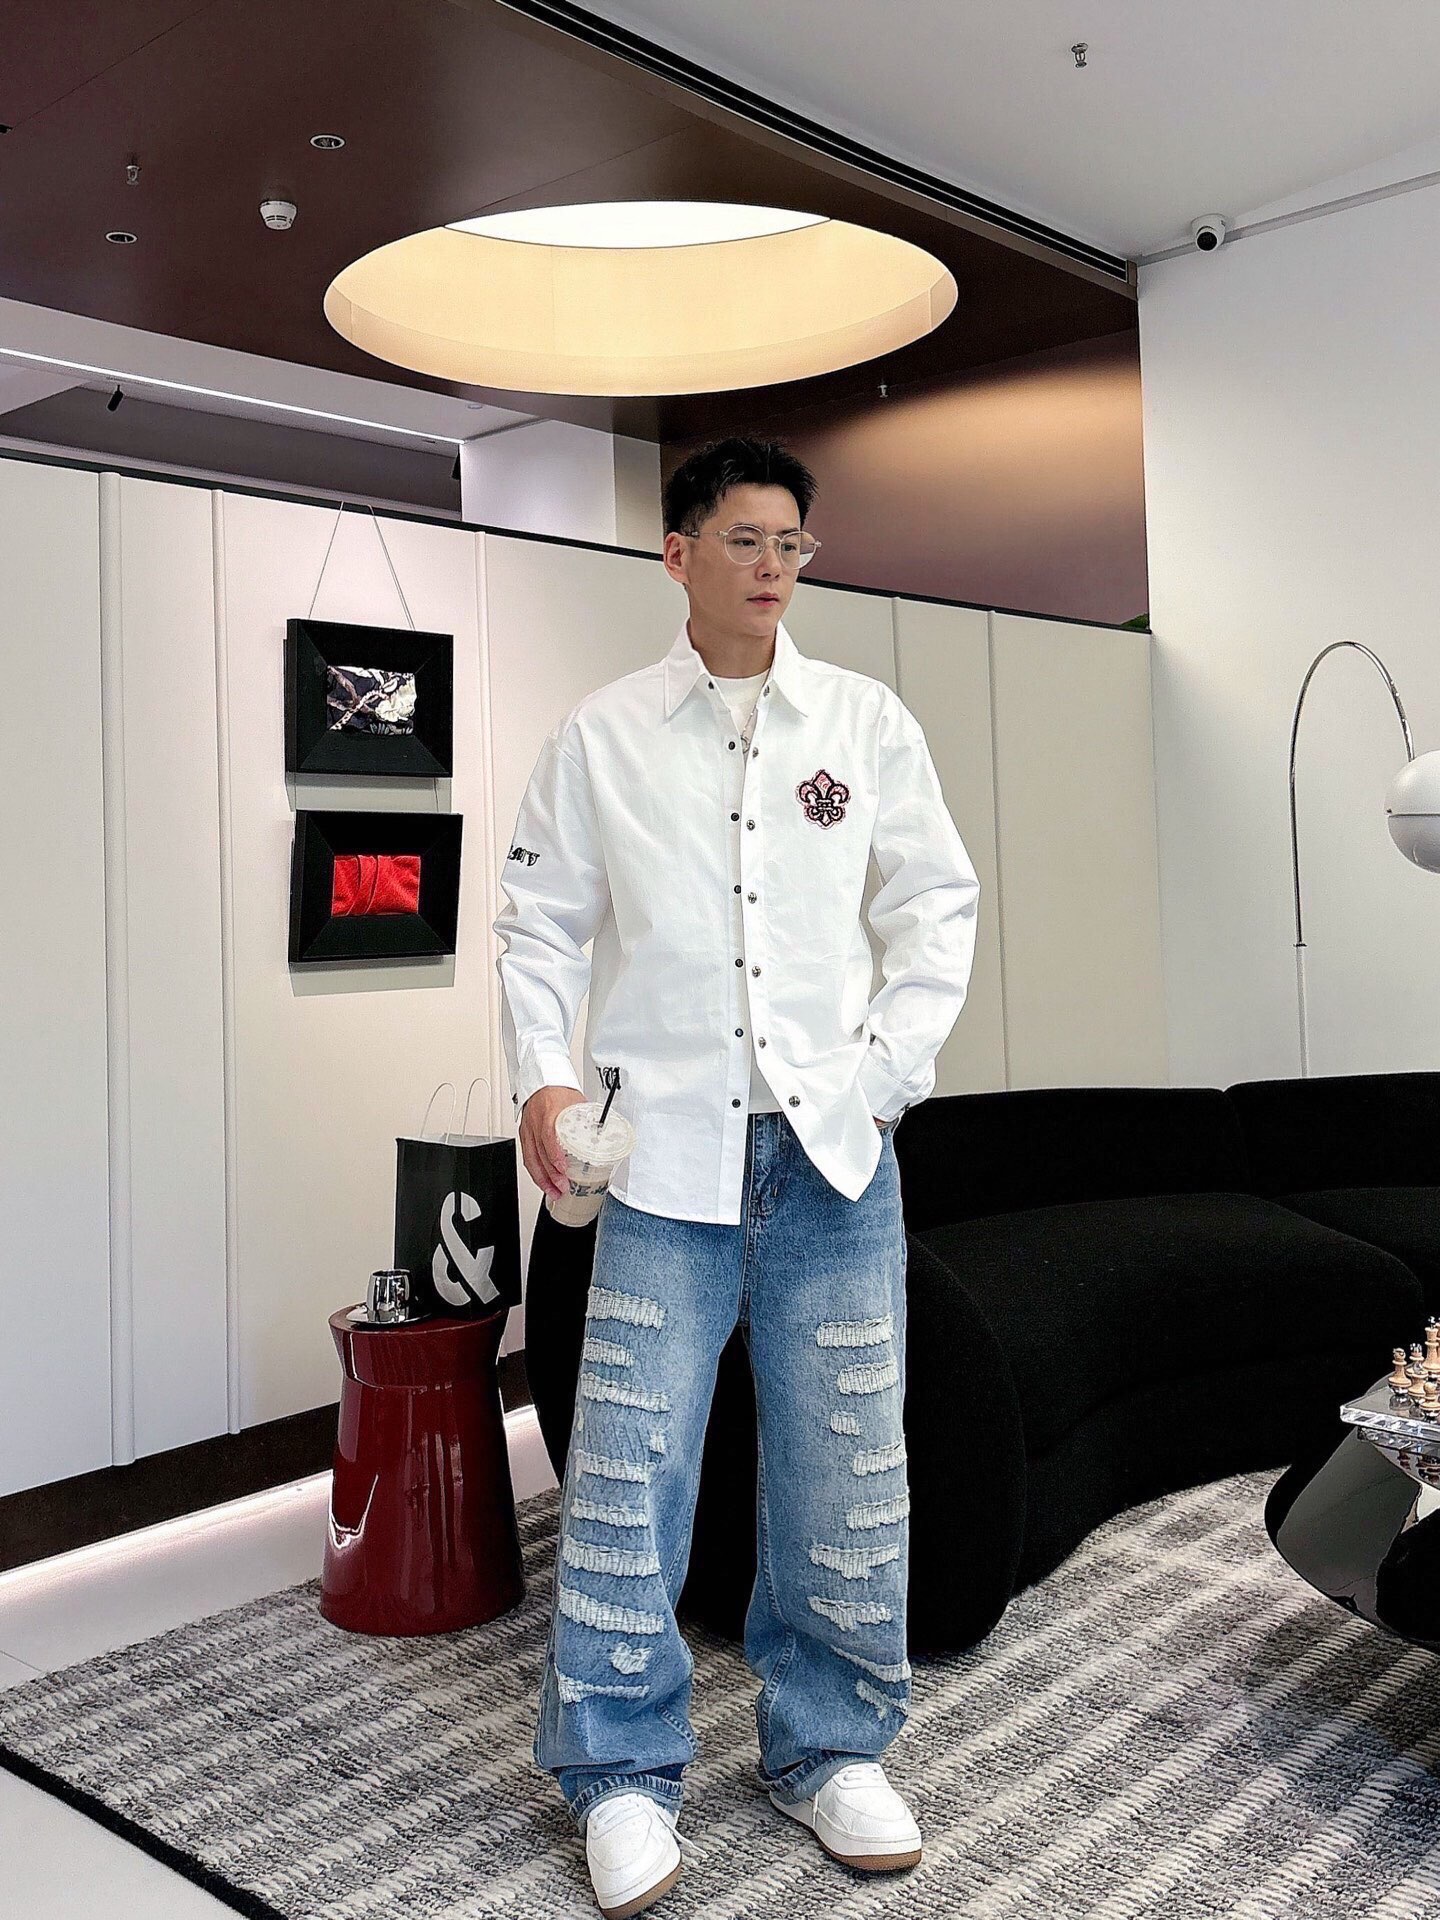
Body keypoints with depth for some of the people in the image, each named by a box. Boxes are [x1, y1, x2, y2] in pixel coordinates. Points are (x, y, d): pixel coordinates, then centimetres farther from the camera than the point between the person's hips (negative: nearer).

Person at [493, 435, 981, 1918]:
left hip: (835, 1148, 2)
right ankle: (623, 1772, 20)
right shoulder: (601, 736, 6)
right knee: (626, 1472, 1)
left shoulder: (867, 722, 9)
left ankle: (829, 1750, 28)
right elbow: (539, 922, 8)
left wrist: (887, 1060, 0)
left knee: (844, 1469, 8)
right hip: (666, 1146, -1)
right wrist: (542, 1078, -6)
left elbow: (939, 902, 11)